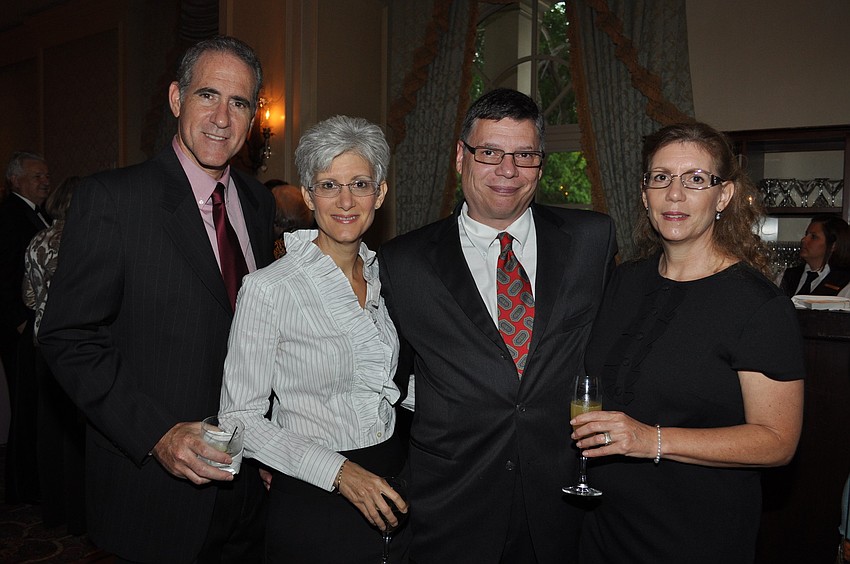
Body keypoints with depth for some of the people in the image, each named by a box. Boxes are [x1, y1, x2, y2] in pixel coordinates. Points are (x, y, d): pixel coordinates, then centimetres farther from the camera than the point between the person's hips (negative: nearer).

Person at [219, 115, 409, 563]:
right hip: (314, 499, -5)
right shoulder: (268, 289, -15)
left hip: (392, 485, 5)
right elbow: (240, 418, -13)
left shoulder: (386, 277, 2)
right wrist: (339, 471, -19)